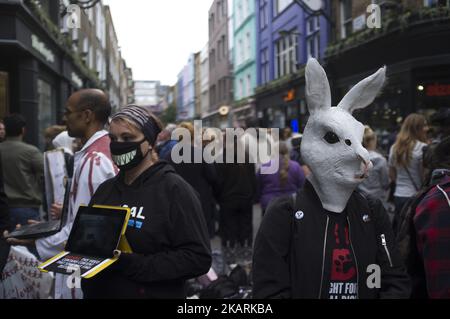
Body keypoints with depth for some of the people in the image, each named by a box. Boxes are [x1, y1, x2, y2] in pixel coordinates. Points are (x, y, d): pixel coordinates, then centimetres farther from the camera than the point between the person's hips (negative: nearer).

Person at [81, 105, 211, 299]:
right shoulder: (105, 189, 8)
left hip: (153, 293, -6)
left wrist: (136, 265, -25)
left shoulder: (174, 189, -13)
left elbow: (198, 258, -19)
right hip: (98, 292, 6)